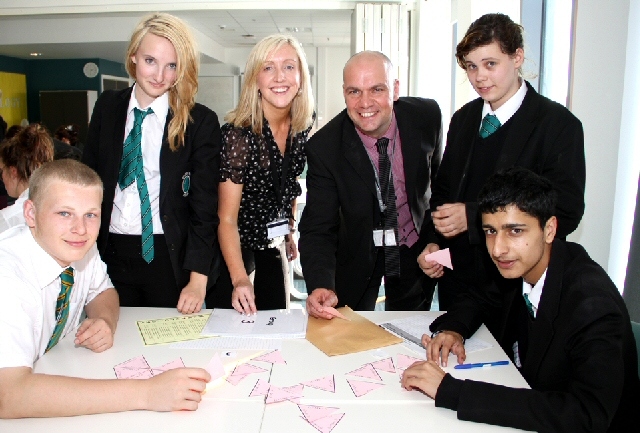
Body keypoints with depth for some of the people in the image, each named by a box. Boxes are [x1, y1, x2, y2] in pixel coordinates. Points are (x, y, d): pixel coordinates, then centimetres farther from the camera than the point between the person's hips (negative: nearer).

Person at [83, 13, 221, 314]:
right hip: (111, 255, 4)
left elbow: (204, 207, -10)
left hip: (169, 258, -3)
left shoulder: (201, 122, -8)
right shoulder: (107, 107, 4)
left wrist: (198, 280, -14)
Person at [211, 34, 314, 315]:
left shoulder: (303, 126, -7)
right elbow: (227, 218, -24)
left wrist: (288, 232, 16)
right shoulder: (238, 133, -25)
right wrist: (240, 279, -34)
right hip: (235, 243, -5)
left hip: (274, 242, 6)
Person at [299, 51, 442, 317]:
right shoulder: (324, 147, -24)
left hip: (415, 248, 2)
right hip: (357, 253, -2)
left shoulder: (427, 116, -17)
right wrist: (320, 286, -42)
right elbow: (318, 228, -25)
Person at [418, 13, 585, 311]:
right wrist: (433, 242, -4)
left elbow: (565, 213, -17)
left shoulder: (559, 124, -10)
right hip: (457, 275, 5)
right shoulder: (463, 119, 6)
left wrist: (473, 217, -23)